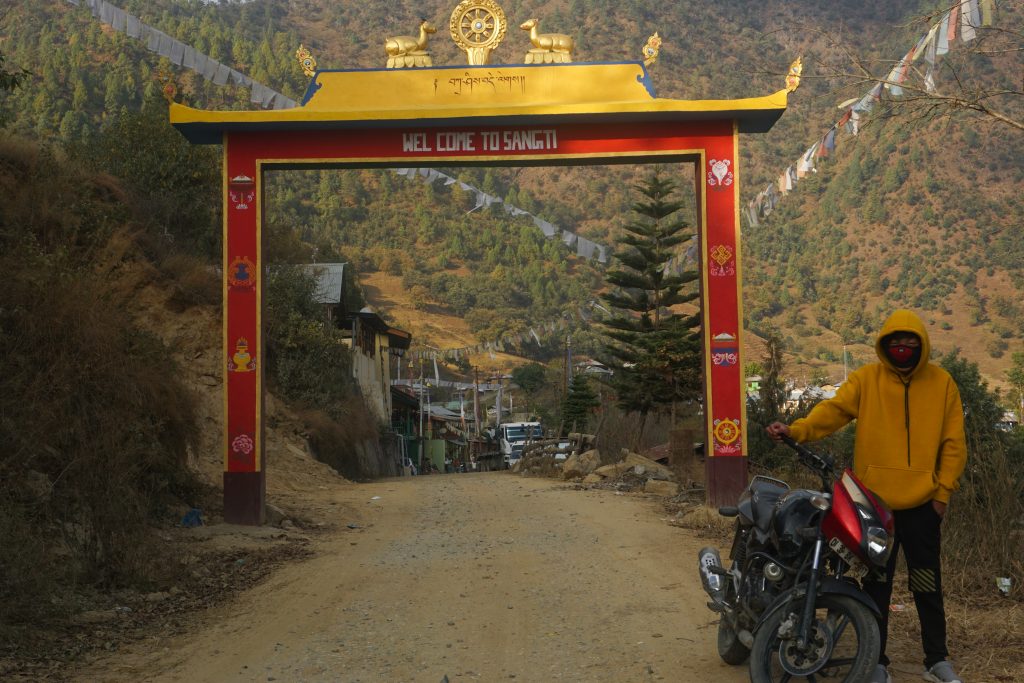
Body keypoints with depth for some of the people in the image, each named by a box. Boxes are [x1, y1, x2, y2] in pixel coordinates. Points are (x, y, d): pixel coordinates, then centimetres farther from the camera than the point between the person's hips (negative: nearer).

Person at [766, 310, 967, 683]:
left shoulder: (942, 383, 1)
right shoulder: (866, 379, -2)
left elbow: (953, 442, 3)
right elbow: (833, 409, -15)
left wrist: (943, 491, -2)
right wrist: (795, 430, -32)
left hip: (922, 504, 1)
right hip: (875, 502, 0)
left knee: (928, 586, 10)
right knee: (877, 585, 9)